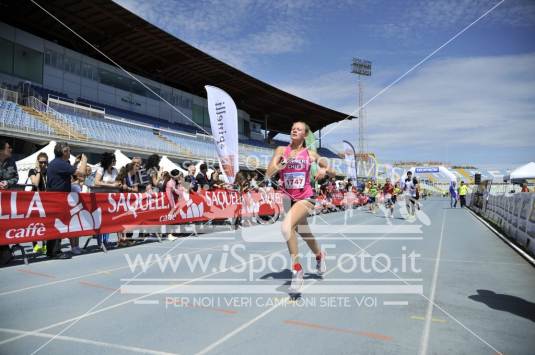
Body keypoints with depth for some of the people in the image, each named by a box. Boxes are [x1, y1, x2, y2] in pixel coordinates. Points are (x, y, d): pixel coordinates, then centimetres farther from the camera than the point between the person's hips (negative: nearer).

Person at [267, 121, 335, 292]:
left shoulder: (310, 153, -2)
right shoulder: (281, 150, 0)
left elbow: (333, 173, 4)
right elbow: (269, 173, -10)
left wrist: (325, 170, -17)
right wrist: (284, 163, -25)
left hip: (305, 197, -3)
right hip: (288, 197, 3)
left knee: (286, 227, -28)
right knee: (304, 233, 22)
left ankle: (297, 269, -12)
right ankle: (319, 255, 54)